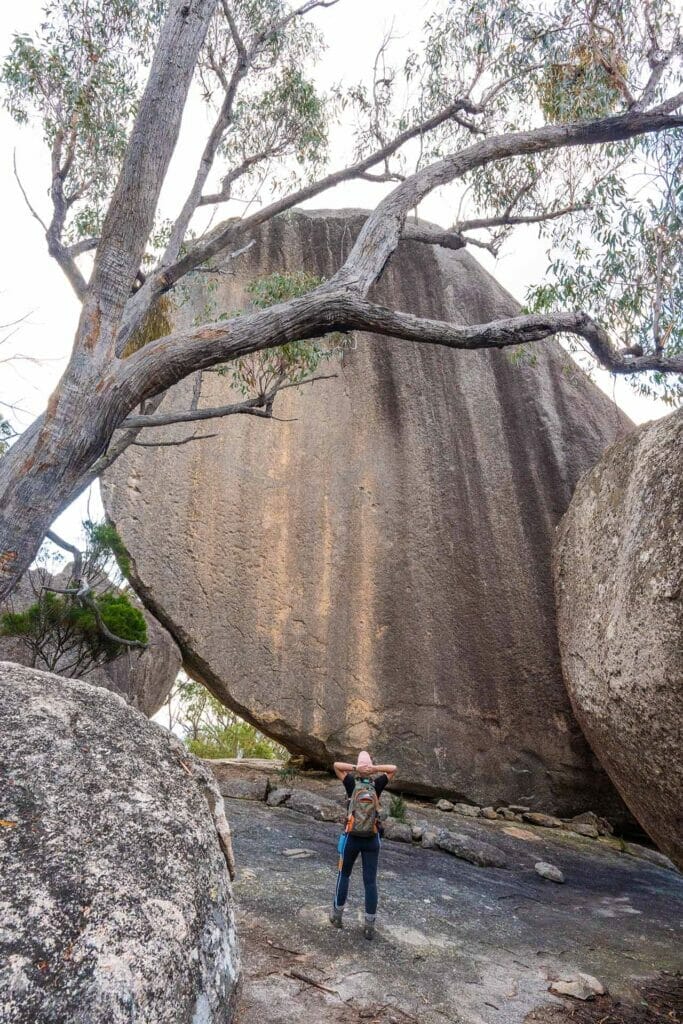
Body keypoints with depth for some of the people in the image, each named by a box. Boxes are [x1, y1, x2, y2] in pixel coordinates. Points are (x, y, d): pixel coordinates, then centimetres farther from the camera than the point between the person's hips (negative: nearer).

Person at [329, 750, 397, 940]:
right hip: (372, 840, 1)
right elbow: (393, 768, 2)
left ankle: (337, 914, 27)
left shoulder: (353, 784, -7)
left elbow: (336, 765, -6)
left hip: (352, 838, -1)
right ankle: (369, 926, 9)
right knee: (370, 882, 7)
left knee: (344, 874, 20)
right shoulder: (376, 785, -5)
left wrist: (356, 768, -16)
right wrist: (374, 768, -13)